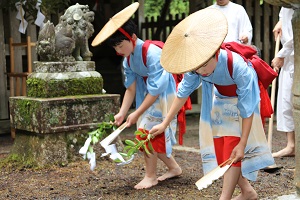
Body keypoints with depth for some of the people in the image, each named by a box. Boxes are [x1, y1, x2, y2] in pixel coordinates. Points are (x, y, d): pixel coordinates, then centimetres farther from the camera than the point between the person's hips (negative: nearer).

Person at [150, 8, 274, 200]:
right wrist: (165, 124, -6)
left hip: (241, 98, -5)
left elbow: (247, 109, -33)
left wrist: (242, 144, -28)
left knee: (233, 149, -12)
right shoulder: (194, 68, -27)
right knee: (219, 146, 4)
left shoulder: (237, 66, -41)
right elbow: (183, 93, -9)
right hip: (219, 100, 5)